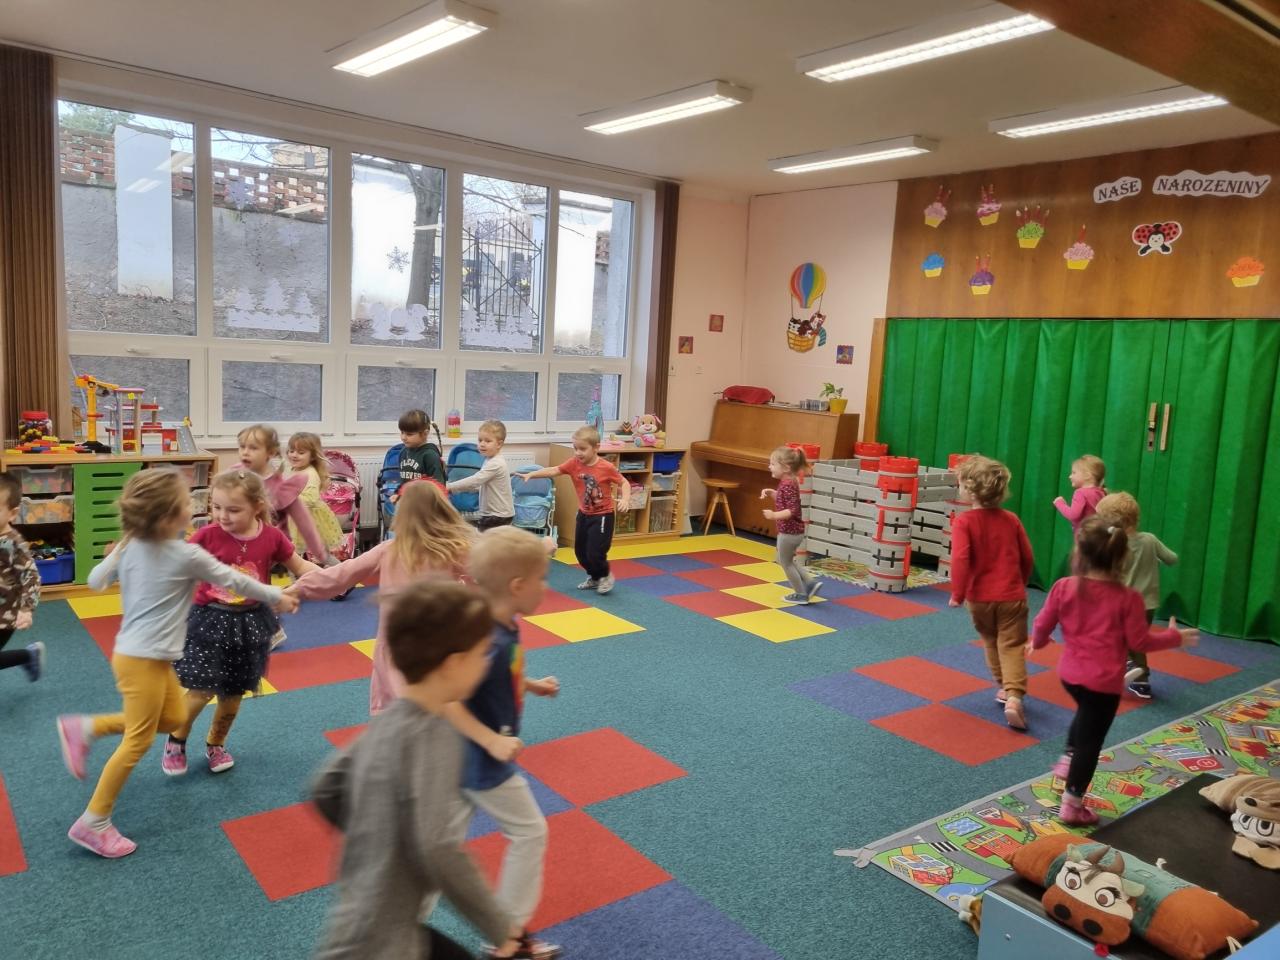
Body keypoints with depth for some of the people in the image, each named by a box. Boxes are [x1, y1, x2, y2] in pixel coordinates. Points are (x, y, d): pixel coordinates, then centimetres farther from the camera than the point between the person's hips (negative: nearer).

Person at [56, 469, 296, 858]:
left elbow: (96, 581, 16)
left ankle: (84, 728, 20)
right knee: (138, 742, 2)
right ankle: (93, 823, 11)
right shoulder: (188, 556, -18)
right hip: (143, 660, -8)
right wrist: (277, 597, 8)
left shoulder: (130, 546, 3)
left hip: (138, 653, 8)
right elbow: (234, 581, -6)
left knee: (173, 717, 21)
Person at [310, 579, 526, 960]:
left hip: (375, 925, 8)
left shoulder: (387, 721, 0)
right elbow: (437, 849, -32)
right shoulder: (430, 735, -24)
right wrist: (500, 927, -20)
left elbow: (325, 790, 12)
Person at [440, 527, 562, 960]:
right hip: (483, 762, -9)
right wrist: (493, 741, -34)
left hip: (464, 758, 9)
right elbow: (444, 696, -36)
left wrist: (530, 686, 13)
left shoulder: (501, 627, -2)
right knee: (529, 832, 9)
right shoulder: (491, 643, -32)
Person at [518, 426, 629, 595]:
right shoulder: (574, 463, -9)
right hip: (584, 514, 6)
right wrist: (531, 474, -24)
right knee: (580, 551, 14)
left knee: (595, 553, -8)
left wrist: (625, 499, -28)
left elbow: (624, 483, -10)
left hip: (602, 516, -6)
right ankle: (594, 577, 39)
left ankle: (605, 576, 22)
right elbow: (553, 470, -13)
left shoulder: (606, 467, -20)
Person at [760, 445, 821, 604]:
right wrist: (771, 492, 9)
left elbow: (792, 510, -28)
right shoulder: (789, 482, 7)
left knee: (786, 563, 7)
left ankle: (801, 594, 18)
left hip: (789, 532, -10)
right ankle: (810, 583, 22)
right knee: (785, 561, 23)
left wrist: (774, 515, -35)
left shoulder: (787, 485, -24)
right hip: (794, 530, 10)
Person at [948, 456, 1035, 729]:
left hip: (980, 597, -1)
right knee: (1012, 646, 2)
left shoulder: (963, 521, -13)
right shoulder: (1011, 520, 2)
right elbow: (1027, 557, 8)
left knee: (991, 642, 21)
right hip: (1012, 596, 1)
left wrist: (957, 594, -15)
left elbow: (960, 559, -24)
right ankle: (1013, 696, -15)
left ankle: (1004, 687, 35)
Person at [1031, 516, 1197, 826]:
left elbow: (1042, 625, -1)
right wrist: (1174, 637, 9)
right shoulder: (1128, 598, -14)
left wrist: (1038, 642, 22)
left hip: (1070, 673, 4)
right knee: (1090, 740, 8)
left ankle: (1067, 760, 37)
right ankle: (1073, 805, 16)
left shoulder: (1064, 587, -9)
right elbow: (1139, 641, -8)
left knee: (1086, 715, 35)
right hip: (1104, 681, -3)